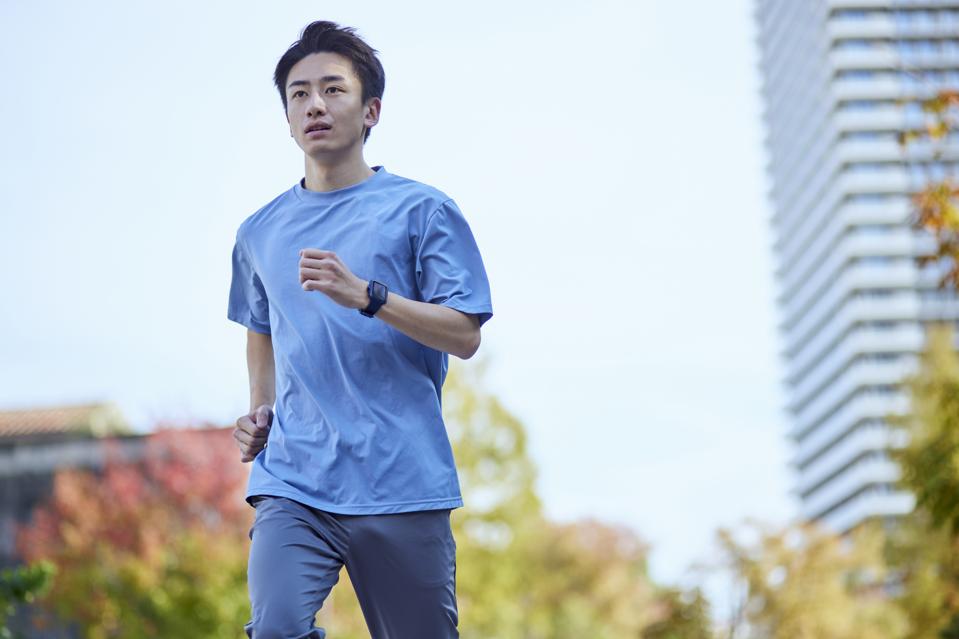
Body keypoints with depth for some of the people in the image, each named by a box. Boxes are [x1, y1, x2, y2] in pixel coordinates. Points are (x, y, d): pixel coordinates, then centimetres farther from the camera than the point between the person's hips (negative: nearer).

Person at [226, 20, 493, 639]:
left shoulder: (421, 210, 2)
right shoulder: (260, 232, 15)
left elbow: (465, 336, -4)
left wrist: (366, 295, -17)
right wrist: (260, 411, 15)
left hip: (403, 483, -2)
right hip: (292, 481, 2)